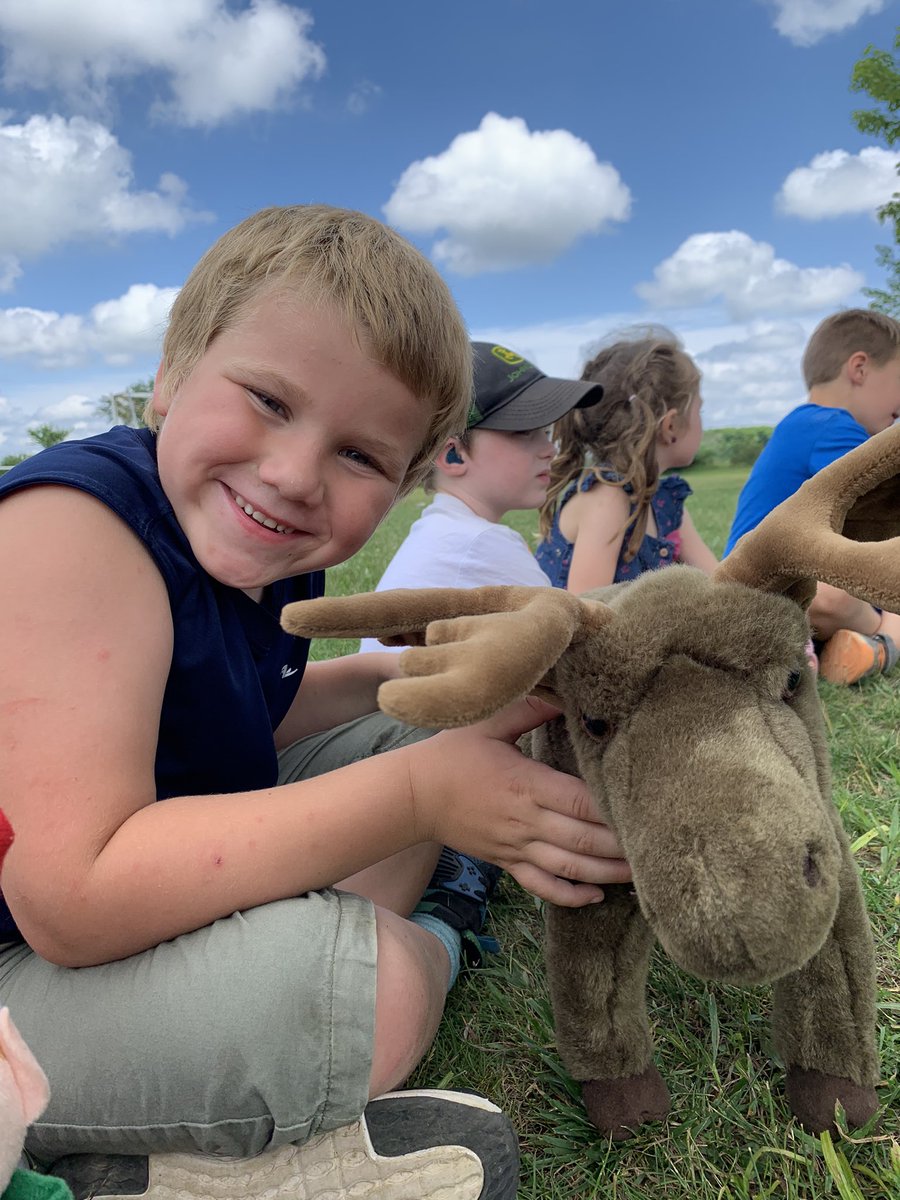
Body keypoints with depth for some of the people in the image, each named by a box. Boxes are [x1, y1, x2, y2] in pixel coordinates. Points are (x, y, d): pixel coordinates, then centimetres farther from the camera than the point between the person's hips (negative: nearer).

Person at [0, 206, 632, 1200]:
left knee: (385, 741, 10)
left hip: (143, 899, 9)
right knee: (386, 981, -27)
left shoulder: (269, 552, -3)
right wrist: (419, 793, -31)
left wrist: (407, 676, -1)